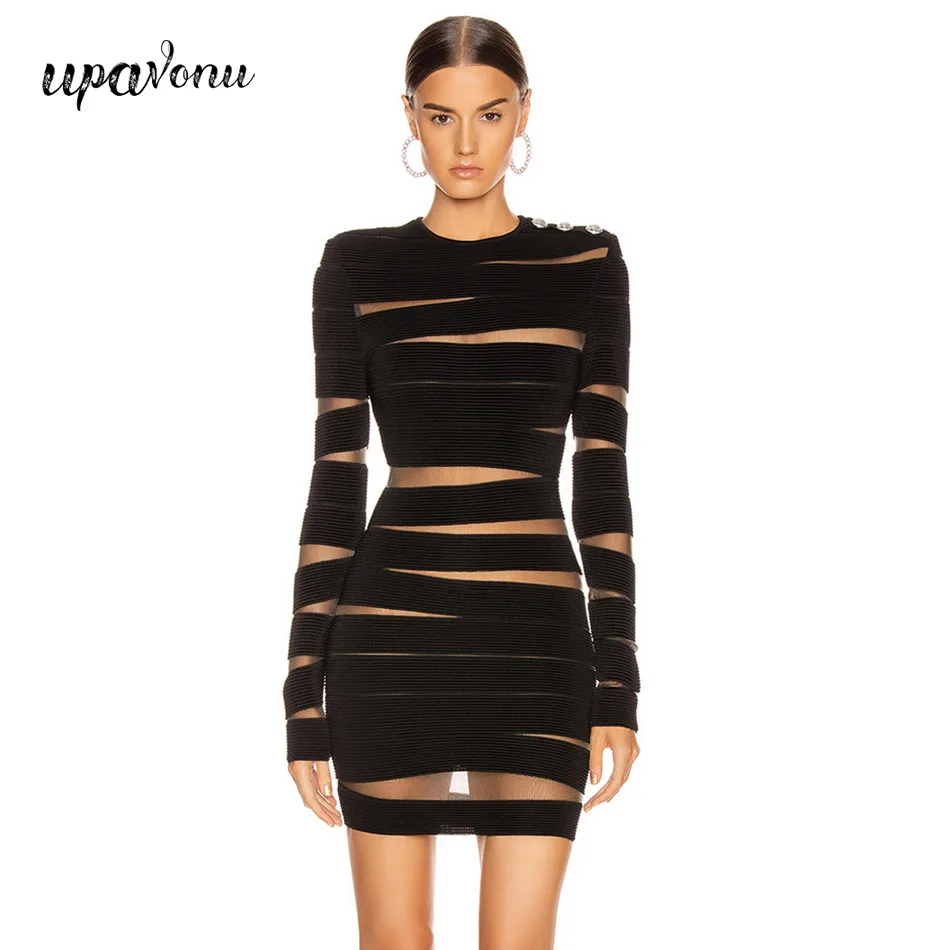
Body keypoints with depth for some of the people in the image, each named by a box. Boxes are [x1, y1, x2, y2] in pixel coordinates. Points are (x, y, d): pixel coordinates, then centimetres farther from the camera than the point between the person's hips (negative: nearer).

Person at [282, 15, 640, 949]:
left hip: (536, 636, 0)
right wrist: (305, 695, 0)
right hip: (392, 630, 0)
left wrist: (617, 683, 0)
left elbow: (603, 477, 5)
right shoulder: (357, 265, 4)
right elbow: (335, 480, 3)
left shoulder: (587, 262, 5)